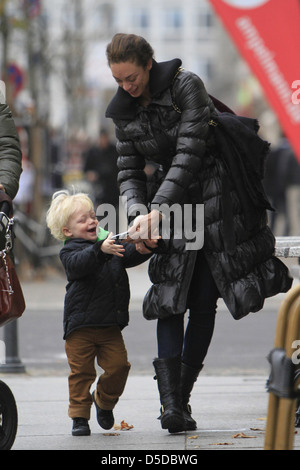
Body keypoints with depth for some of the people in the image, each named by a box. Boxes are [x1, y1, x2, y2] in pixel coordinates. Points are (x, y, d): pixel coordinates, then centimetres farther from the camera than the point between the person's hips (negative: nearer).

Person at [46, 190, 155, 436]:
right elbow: (79, 264, -27)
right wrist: (100, 250, -44)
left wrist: (143, 248, -16)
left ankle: (104, 402, 26)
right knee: (81, 371, -2)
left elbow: (129, 256, 6)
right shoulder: (70, 251, -6)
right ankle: (79, 416, 9)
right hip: (81, 325, -5)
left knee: (118, 365, 1)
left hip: (111, 324, 5)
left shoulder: (110, 242, 13)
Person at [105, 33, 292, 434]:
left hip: (217, 193, -4)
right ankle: (170, 402, -18)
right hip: (175, 199, 5)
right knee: (170, 299, -10)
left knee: (204, 302, -5)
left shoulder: (187, 85, -16)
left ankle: (182, 397, 3)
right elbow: (129, 171, 2)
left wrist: (157, 210, -29)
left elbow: (189, 153, -23)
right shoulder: (124, 112, 2)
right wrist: (138, 214, -19)